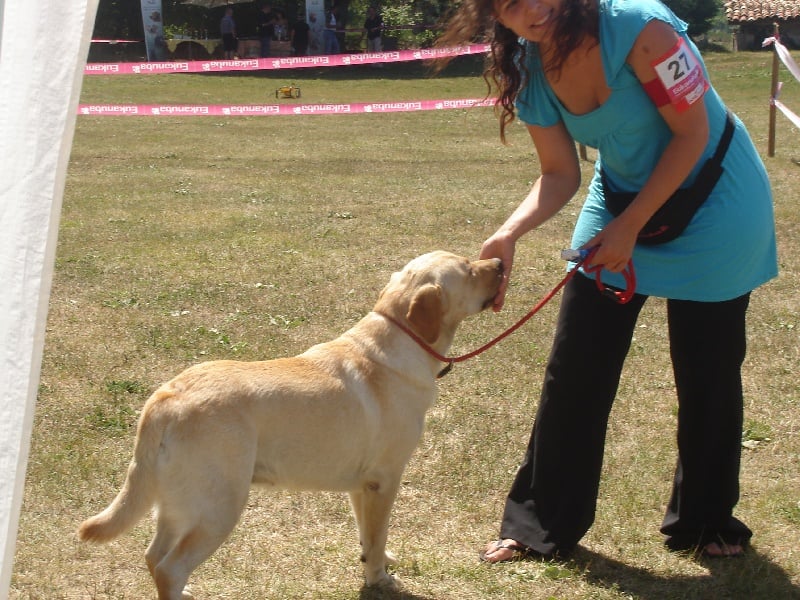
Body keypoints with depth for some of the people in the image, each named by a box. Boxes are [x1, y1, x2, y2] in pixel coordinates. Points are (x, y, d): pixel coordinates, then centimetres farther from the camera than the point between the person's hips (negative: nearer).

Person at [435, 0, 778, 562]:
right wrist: (509, 234, -24)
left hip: (712, 201, -5)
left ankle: (705, 521, 26)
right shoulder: (527, 70, -12)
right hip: (621, 198, 5)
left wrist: (630, 226, -20)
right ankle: (544, 524, 14)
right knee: (575, 367, 2)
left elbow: (692, 132, -23)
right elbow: (560, 175, -6)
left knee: (708, 367, 6)